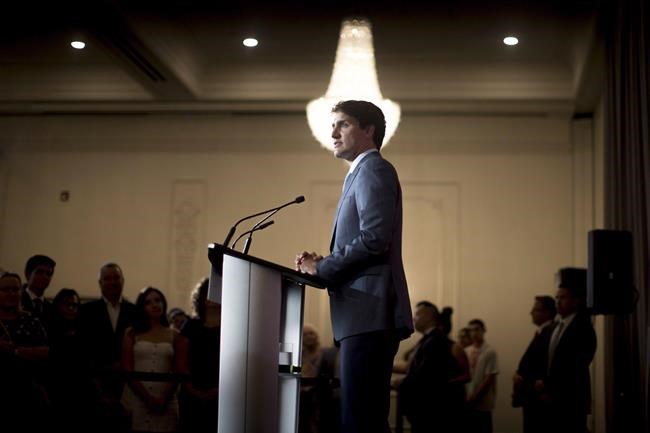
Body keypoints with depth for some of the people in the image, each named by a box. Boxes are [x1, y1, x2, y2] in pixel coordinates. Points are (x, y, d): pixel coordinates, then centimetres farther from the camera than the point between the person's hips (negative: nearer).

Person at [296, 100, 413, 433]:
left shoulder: (373, 169, -4)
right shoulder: (362, 173, 25)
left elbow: (374, 238, -18)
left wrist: (322, 268, -9)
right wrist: (322, 263, 9)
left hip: (369, 313, -10)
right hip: (366, 316, 10)